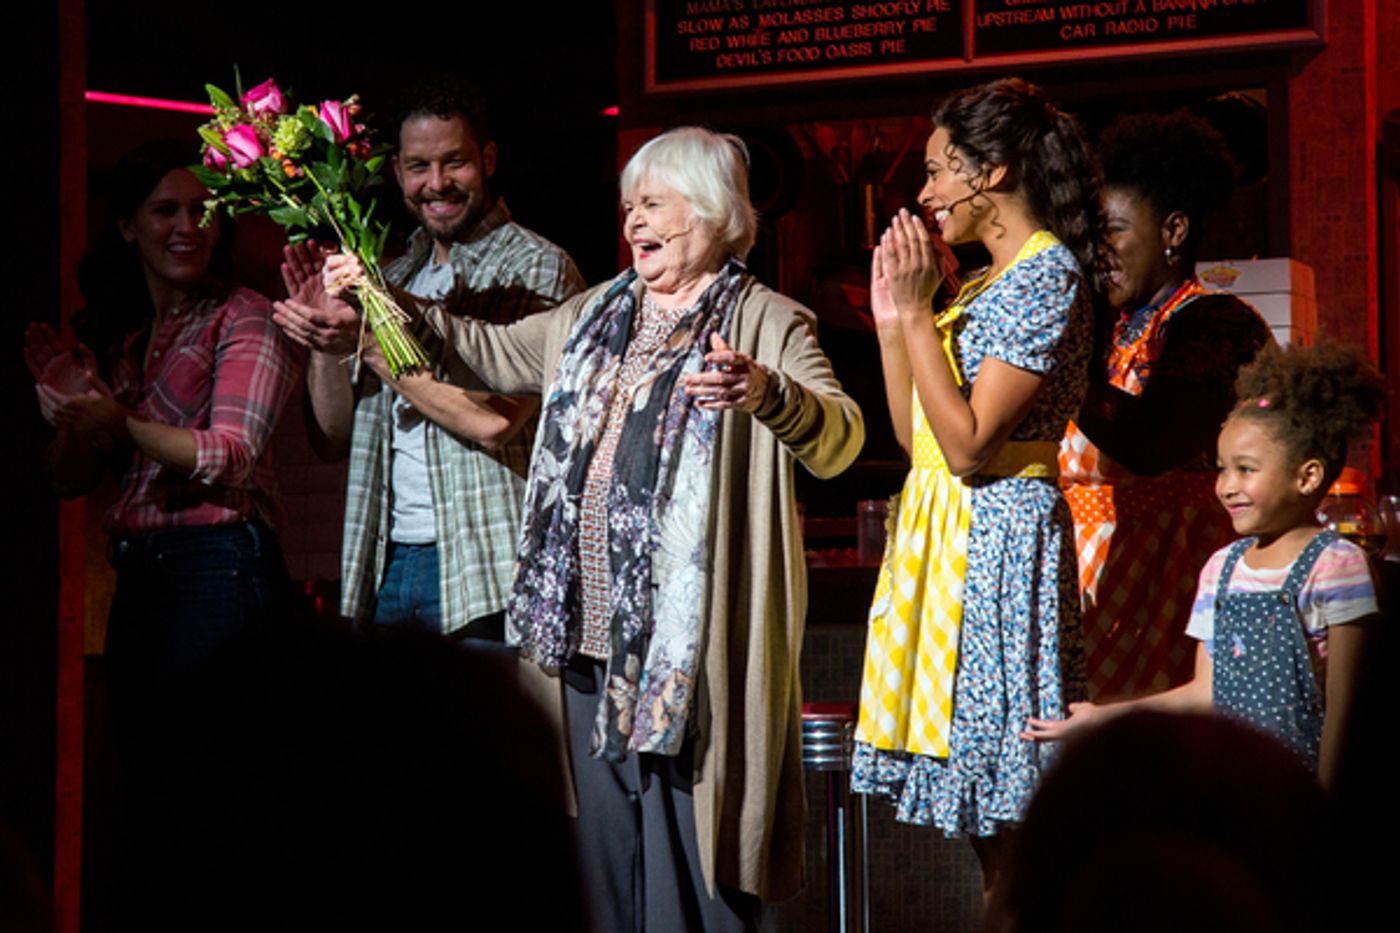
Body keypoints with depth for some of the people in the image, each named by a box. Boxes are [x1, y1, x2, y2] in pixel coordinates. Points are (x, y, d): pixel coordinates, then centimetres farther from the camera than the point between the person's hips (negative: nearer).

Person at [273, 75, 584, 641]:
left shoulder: (538, 269, -4)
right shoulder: (394, 280, 16)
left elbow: (493, 420, -18)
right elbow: (334, 439, 16)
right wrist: (323, 342, -1)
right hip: (387, 568, 6)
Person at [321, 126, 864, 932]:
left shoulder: (766, 323, -4)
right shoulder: (596, 317, 18)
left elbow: (839, 438, -19)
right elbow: (494, 353, 32)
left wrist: (766, 395, -39)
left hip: (695, 638, -7)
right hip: (596, 626, 7)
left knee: (693, 829, -6)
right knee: (607, 831, 11)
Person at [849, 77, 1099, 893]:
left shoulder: (1049, 274, -13)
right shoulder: (988, 280, 16)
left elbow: (968, 444, -20)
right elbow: (915, 434, 15)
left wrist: (916, 312, -16)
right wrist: (891, 316, 8)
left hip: (998, 538, -10)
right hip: (943, 532, 10)